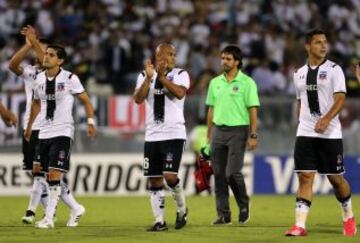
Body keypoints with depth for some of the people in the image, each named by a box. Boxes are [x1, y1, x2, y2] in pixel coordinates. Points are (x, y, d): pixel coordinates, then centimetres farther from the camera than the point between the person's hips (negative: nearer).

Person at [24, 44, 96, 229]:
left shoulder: (69, 78, -8)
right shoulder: (40, 78, 7)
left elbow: (85, 100, -1)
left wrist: (90, 122, -12)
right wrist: (29, 126, 28)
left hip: (63, 132, -6)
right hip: (44, 133, 6)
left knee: (54, 175, -14)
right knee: (51, 177, 6)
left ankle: (49, 217, -11)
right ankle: (76, 208, 22)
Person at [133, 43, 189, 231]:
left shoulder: (180, 75, 2)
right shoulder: (145, 76, 10)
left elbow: (180, 93, -18)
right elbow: (138, 99, -5)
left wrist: (162, 76, -18)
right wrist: (149, 77, -15)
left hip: (173, 133, -4)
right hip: (152, 135, 4)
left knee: (170, 175, -14)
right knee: (154, 180, 3)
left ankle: (182, 209, 10)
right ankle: (159, 221, 9)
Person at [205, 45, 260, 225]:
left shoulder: (247, 83, -3)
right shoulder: (215, 83, 12)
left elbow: (253, 110, -5)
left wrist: (253, 135, -11)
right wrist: (209, 134, 12)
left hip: (238, 130, -5)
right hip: (218, 130, 5)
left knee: (232, 172, -13)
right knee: (219, 174, 1)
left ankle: (244, 204, 12)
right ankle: (223, 215, 6)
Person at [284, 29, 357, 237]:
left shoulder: (334, 70, -2)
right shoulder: (300, 73, 12)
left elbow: (340, 98, -13)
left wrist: (326, 120, -26)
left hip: (330, 133, -3)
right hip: (305, 133, 3)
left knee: (336, 178, 5)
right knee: (305, 177, -6)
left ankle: (349, 217, 28)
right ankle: (300, 225, -10)